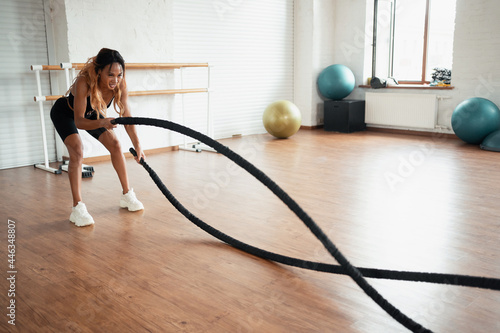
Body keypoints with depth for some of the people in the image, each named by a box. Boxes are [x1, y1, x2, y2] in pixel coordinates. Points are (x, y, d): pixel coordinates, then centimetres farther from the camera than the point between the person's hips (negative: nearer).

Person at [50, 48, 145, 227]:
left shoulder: (120, 84, -28)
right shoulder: (84, 82, -42)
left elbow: (127, 118, -20)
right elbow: (79, 121, -39)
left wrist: (137, 145, -27)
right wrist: (102, 123, -58)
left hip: (91, 113, 5)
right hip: (64, 113, -5)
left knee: (115, 145, -4)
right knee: (77, 151, -24)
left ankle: (127, 195, 11)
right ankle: (77, 208, -18)